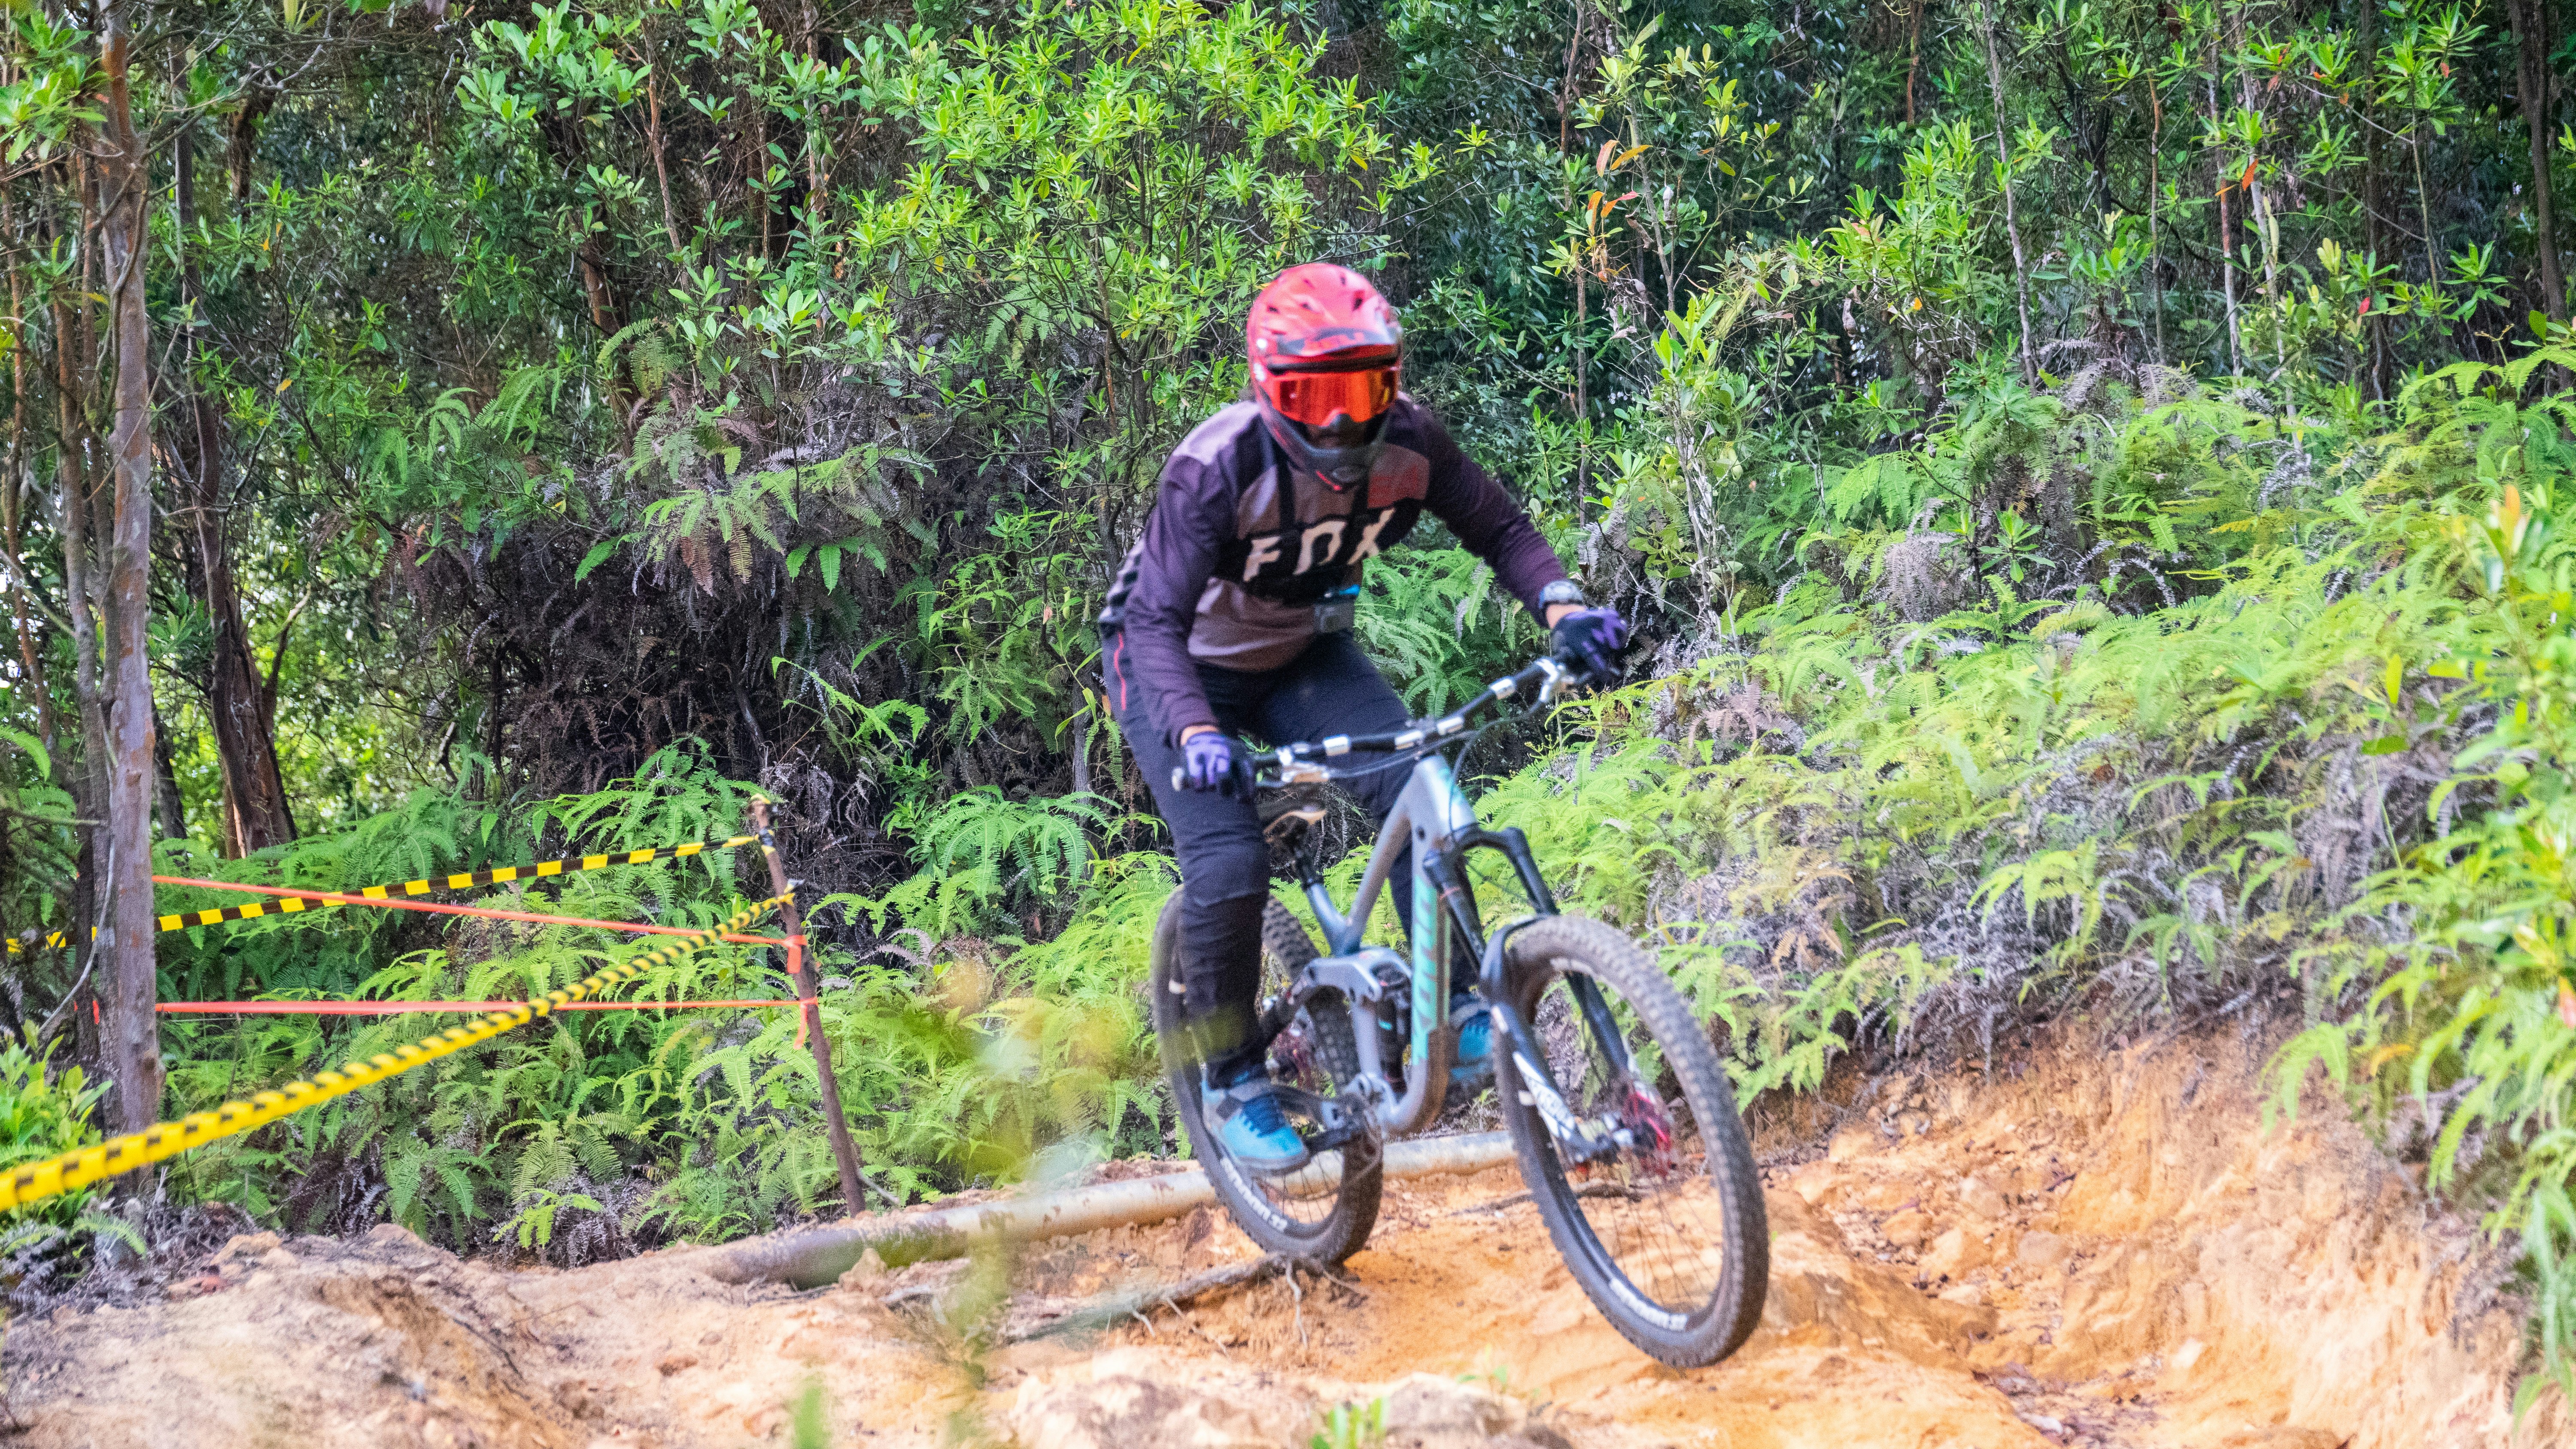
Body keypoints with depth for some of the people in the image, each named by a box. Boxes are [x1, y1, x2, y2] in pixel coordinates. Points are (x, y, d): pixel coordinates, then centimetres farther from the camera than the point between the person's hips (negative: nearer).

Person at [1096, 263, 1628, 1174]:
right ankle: (1231, 1081, -1)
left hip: (1304, 654, 4)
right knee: (1229, 866, -20)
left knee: (1416, 790, -20)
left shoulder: (1406, 440, -21)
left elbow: (1497, 529, -10)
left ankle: (1462, 1016, -10)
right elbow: (1156, 620, -36)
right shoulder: (1217, 469, -33)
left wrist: (1562, 605, -30)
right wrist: (1196, 732, -53)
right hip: (1184, 667, -4)